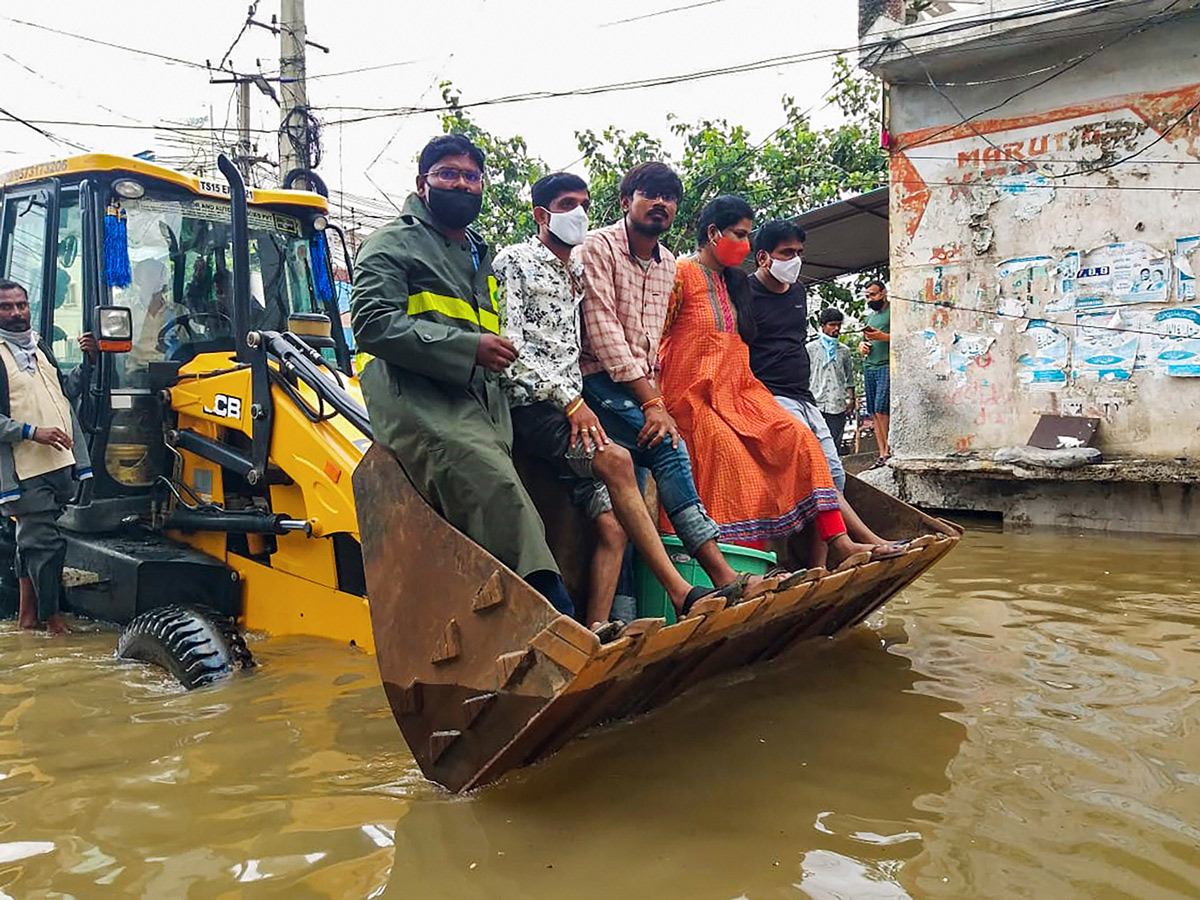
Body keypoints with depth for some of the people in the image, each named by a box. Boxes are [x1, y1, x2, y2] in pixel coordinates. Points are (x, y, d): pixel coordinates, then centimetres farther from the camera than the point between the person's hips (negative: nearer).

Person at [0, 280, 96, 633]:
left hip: (61, 462, 8)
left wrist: (87, 362, 11)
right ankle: (51, 617, 7)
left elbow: (65, 390, 25)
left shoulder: (39, 346, 16)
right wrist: (33, 432, -23)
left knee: (32, 539, 18)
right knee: (46, 543, -6)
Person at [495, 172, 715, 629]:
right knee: (615, 460, -30)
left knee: (612, 524, -11)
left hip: (573, 407, 7)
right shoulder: (514, 261, 3)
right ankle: (681, 594, -27)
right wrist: (569, 399, -16)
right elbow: (508, 345, -8)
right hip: (529, 404, -7)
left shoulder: (581, 273, 24)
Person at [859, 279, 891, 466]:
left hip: (886, 366, -8)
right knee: (874, 413, 4)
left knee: (881, 410, -15)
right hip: (868, 367, 8)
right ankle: (883, 453, 6)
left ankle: (890, 449, -5)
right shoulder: (869, 316, 24)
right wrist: (861, 345, 11)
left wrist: (882, 336, -18)